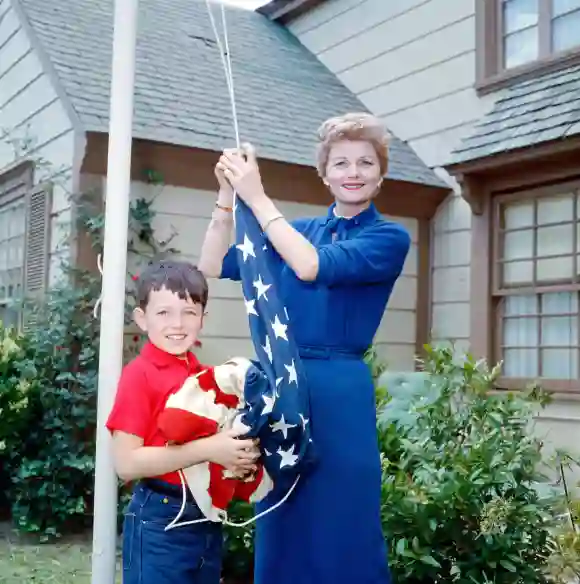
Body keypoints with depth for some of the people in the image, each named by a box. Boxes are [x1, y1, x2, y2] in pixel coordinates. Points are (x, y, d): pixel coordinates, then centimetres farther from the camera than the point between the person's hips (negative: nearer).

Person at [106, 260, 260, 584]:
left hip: (209, 518, 6)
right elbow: (126, 463, -18)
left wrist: (242, 451, -2)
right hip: (158, 522, -6)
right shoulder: (139, 375, -12)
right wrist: (207, 450, -22)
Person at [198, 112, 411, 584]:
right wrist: (228, 194, -4)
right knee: (281, 530, 12)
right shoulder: (298, 230, 13)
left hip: (338, 392, -4)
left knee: (340, 528, 2)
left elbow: (312, 267, -18)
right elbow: (214, 267, 7)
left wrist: (257, 197, -13)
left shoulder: (390, 238, -2)